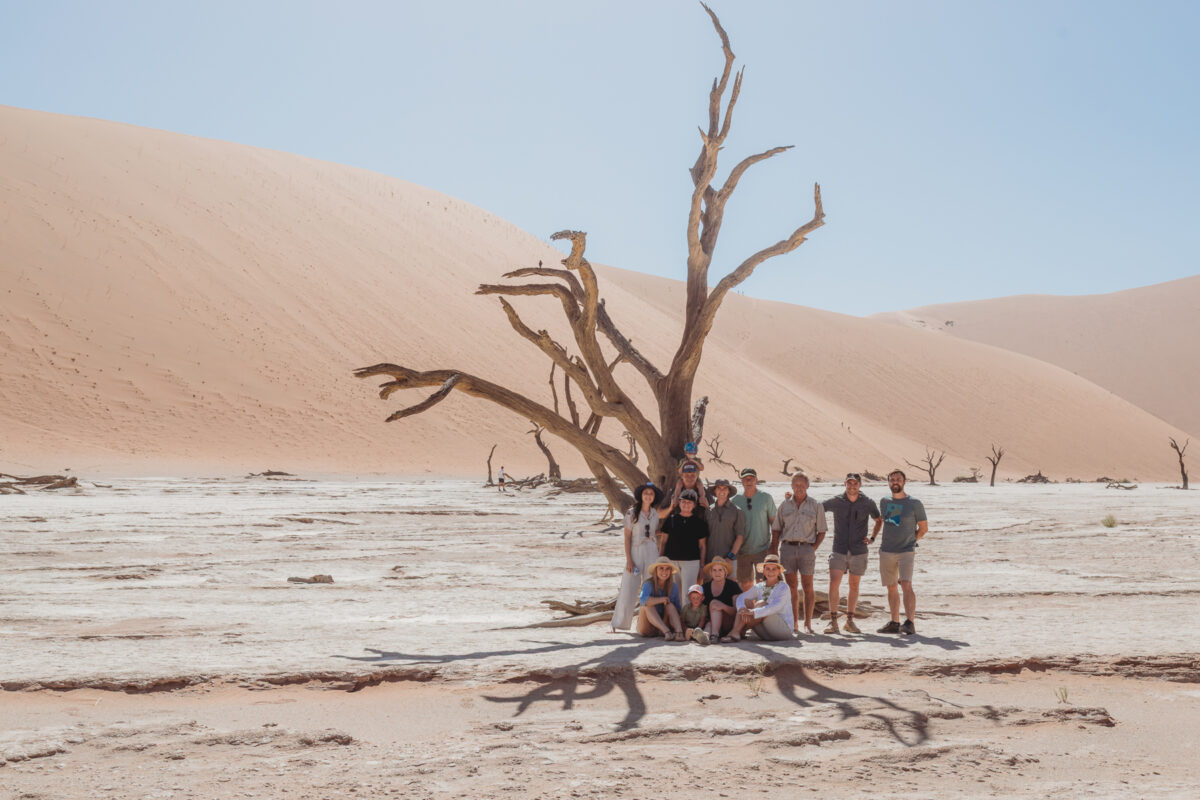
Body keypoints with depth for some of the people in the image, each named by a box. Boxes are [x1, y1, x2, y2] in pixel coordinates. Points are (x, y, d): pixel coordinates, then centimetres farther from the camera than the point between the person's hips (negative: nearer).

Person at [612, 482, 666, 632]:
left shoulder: (655, 513, 8)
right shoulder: (631, 513, -5)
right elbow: (627, 537, -6)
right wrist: (628, 559, -11)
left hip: (652, 552, 4)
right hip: (635, 551, -4)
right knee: (628, 588, -5)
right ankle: (618, 624, 3)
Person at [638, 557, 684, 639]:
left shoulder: (673, 586, 1)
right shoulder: (648, 584, -13)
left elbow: (677, 608, 5)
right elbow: (644, 600, -35)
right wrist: (662, 599, -27)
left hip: (664, 622, 3)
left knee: (670, 605, -20)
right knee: (648, 605, -29)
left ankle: (679, 631, -43)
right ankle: (666, 632, -45)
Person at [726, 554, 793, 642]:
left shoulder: (783, 587, -8)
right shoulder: (759, 587, 8)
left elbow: (776, 607, -26)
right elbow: (741, 597, -5)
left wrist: (753, 612, -38)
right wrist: (742, 609, -29)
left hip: (785, 628, -5)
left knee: (761, 604, -26)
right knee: (746, 602, -10)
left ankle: (738, 632, -27)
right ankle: (735, 634, -29)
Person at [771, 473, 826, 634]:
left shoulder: (816, 506, 4)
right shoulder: (785, 505, 10)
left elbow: (821, 531, 6)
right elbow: (776, 530, 12)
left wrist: (813, 548, -5)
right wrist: (774, 552, 4)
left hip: (806, 547, -2)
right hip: (787, 547, 2)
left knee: (807, 586, 0)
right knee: (791, 586, 4)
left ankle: (808, 623, 5)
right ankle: (794, 623, 9)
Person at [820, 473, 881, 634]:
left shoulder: (868, 503, 1)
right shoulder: (835, 502, -2)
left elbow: (879, 520, 17)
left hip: (859, 550, 1)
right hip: (839, 549, -1)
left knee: (854, 585, 8)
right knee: (834, 583, -12)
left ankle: (850, 621, 18)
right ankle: (833, 621, -9)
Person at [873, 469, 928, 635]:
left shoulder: (914, 503, -4)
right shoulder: (884, 502, 9)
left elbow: (924, 528, 4)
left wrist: (910, 541, 6)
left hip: (906, 552, -5)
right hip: (886, 552, 5)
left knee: (906, 585, -19)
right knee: (891, 588, 9)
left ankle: (910, 623, -23)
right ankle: (894, 623, 16)